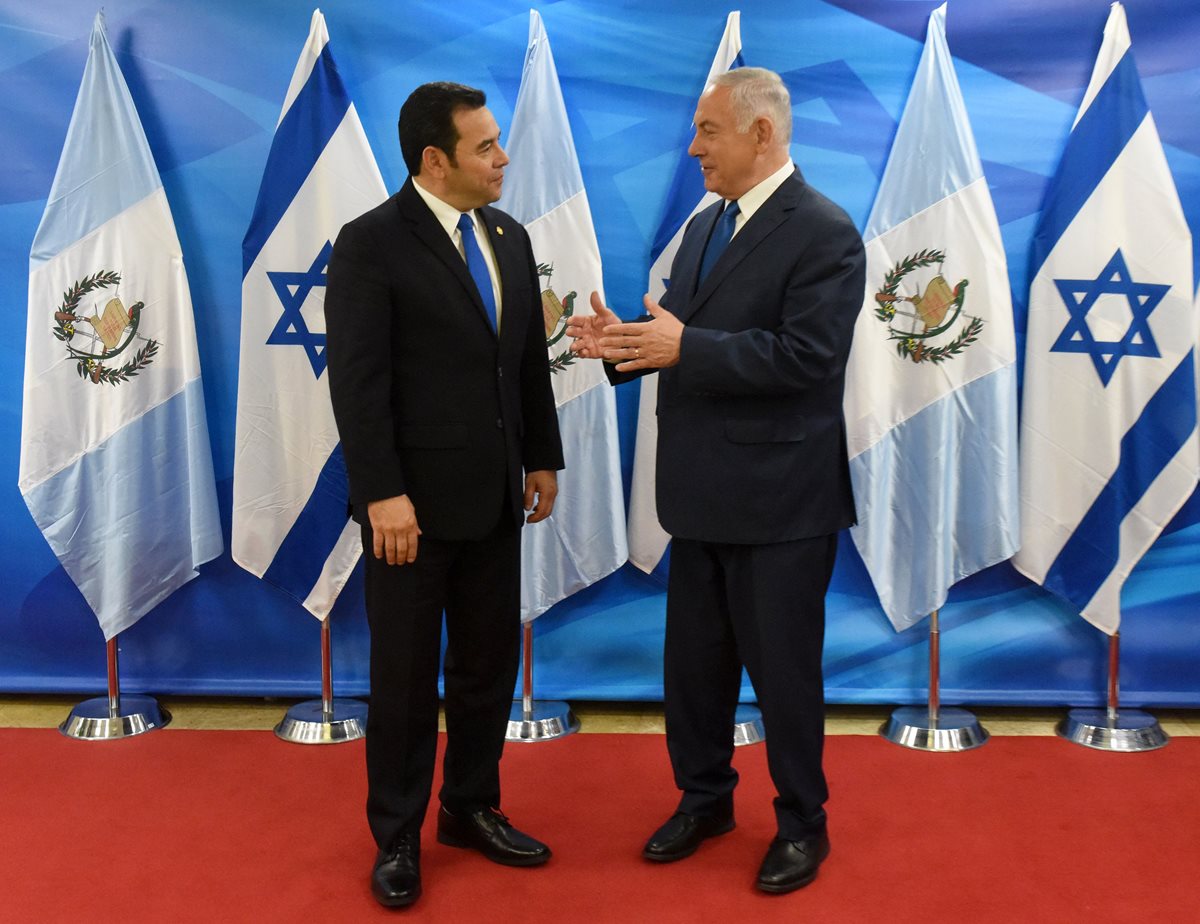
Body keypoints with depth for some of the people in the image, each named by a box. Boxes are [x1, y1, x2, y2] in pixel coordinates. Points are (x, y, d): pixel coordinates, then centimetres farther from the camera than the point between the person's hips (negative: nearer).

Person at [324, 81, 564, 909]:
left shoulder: (509, 237, 9)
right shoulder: (372, 243, -11)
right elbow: (357, 381, -16)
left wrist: (543, 458, 11)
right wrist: (383, 494, -19)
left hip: (494, 496, 6)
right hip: (414, 499, -6)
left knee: (490, 661, 14)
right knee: (406, 673, 6)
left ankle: (472, 808, 31)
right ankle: (398, 835, 22)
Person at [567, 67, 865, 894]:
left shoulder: (824, 233, -14)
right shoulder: (705, 226, 12)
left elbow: (806, 356, -24)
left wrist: (682, 348, -25)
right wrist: (627, 341, -6)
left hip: (780, 499, -8)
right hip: (703, 493, 8)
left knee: (783, 667, 7)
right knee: (693, 660, 17)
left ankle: (803, 824, 26)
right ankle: (704, 799, 36)